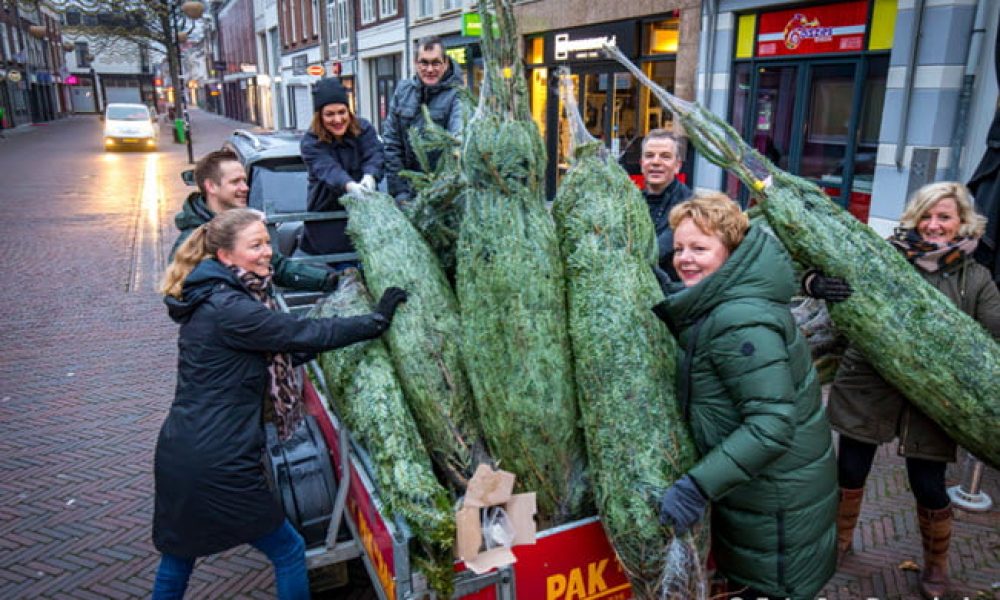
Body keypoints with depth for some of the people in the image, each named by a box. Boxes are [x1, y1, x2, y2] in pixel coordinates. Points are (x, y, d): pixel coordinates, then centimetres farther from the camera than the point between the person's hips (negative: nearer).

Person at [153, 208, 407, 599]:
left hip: (176, 452, 10)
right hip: (216, 463, -9)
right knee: (289, 552, 9)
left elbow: (282, 343, 16)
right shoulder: (228, 309, -20)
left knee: (177, 553, 27)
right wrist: (376, 321, -9)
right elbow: (305, 334, -18)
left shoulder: (212, 297, 10)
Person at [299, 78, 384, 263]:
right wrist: (350, 185, -47)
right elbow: (328, 169, -25)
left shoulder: (364, 129, 0)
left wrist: (369, 177, -39)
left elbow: (374, 156, -15)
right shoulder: (311, 142, -9)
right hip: (327, 215, -2)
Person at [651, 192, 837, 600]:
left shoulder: (741, 321, -29)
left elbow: (772, 426, -32)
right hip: (753, 487, 9)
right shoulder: (717, 303, 2)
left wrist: (698, 486, -33)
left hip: (777, 497, -9)